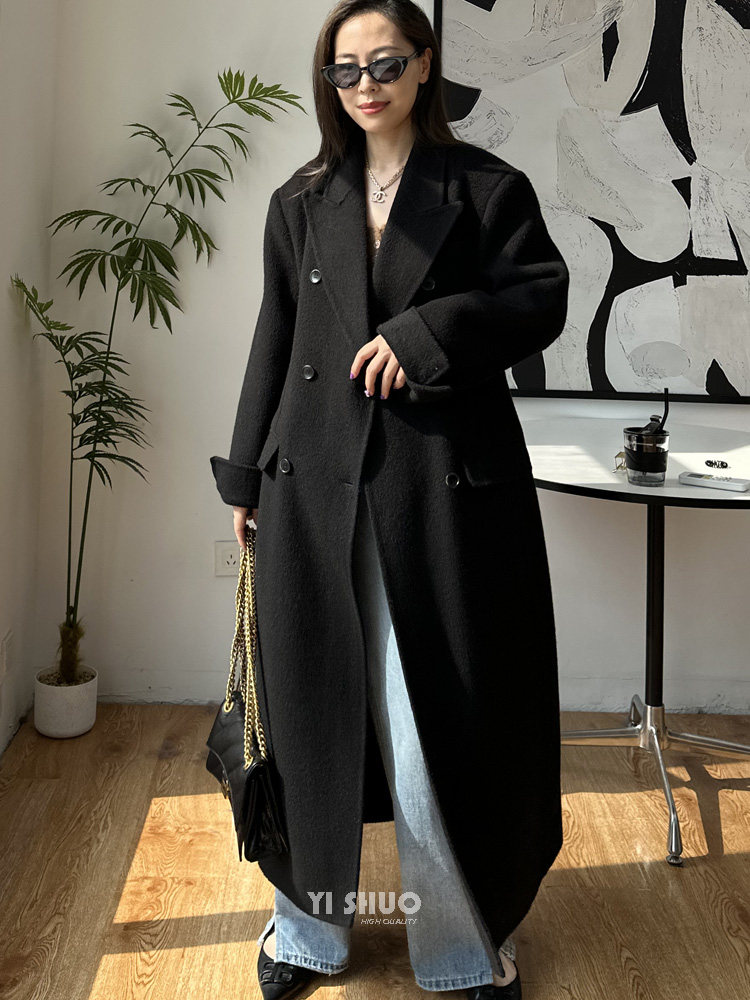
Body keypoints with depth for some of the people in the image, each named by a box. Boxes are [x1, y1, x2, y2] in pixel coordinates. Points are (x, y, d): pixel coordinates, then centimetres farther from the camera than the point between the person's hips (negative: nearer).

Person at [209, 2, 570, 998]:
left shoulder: (486, 187, 4)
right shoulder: (302, 202, 12)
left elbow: (543, 299, -3)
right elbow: (274, 342, 13)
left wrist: (426, 332, -16)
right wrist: (246, 475, 12)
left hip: (446, 482, -2)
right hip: (317, 485, 3)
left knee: (443, 712, 3)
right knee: (315, 704, 9)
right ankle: (309, 919, 28)